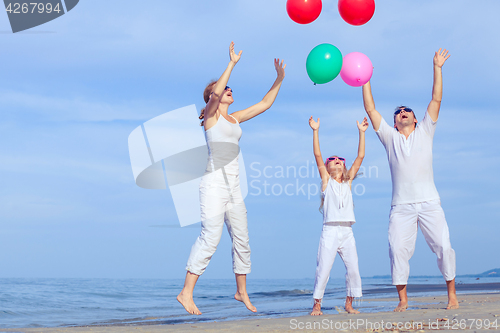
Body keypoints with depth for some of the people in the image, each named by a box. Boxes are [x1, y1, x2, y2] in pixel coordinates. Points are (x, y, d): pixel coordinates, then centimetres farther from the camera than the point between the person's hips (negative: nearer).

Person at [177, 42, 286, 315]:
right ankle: (186, 293, -13)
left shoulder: (235, 118, 19)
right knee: (210, 237, -16)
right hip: (214, 183, -8)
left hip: (233, 187, 8)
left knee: (241, 239, 9)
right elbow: (215, 92, -21)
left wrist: (279, 79, 16)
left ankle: (241, 292, 21)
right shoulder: (211, 115, 0)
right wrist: (232, 63, -16)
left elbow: (265, 104, 23)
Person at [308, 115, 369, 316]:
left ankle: (349, 304, 10)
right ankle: (317, 305, 5)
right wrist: (315, 131, -6)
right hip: (330, 231, -3)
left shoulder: (348, 182, 16)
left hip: (347, 233, 3)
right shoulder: (326, 181, 9)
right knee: (323, 270, -6)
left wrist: (362, 132, 8)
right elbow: (317, 155, 0)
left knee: (353, 269, -2)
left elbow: (360, 157, 12)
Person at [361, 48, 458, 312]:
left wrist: (437, 68, 5)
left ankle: (452, 294, 4)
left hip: (429, 202, 0)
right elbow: (371, 110, 13)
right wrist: (365, 80, 12)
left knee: (443, 246, -6)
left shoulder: (424, 132, 15)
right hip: (401, 206, 1)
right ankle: (402, 299, -1)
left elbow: (436, 100, 9)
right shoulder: (390, 137, 16)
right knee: (398, 250, -9)